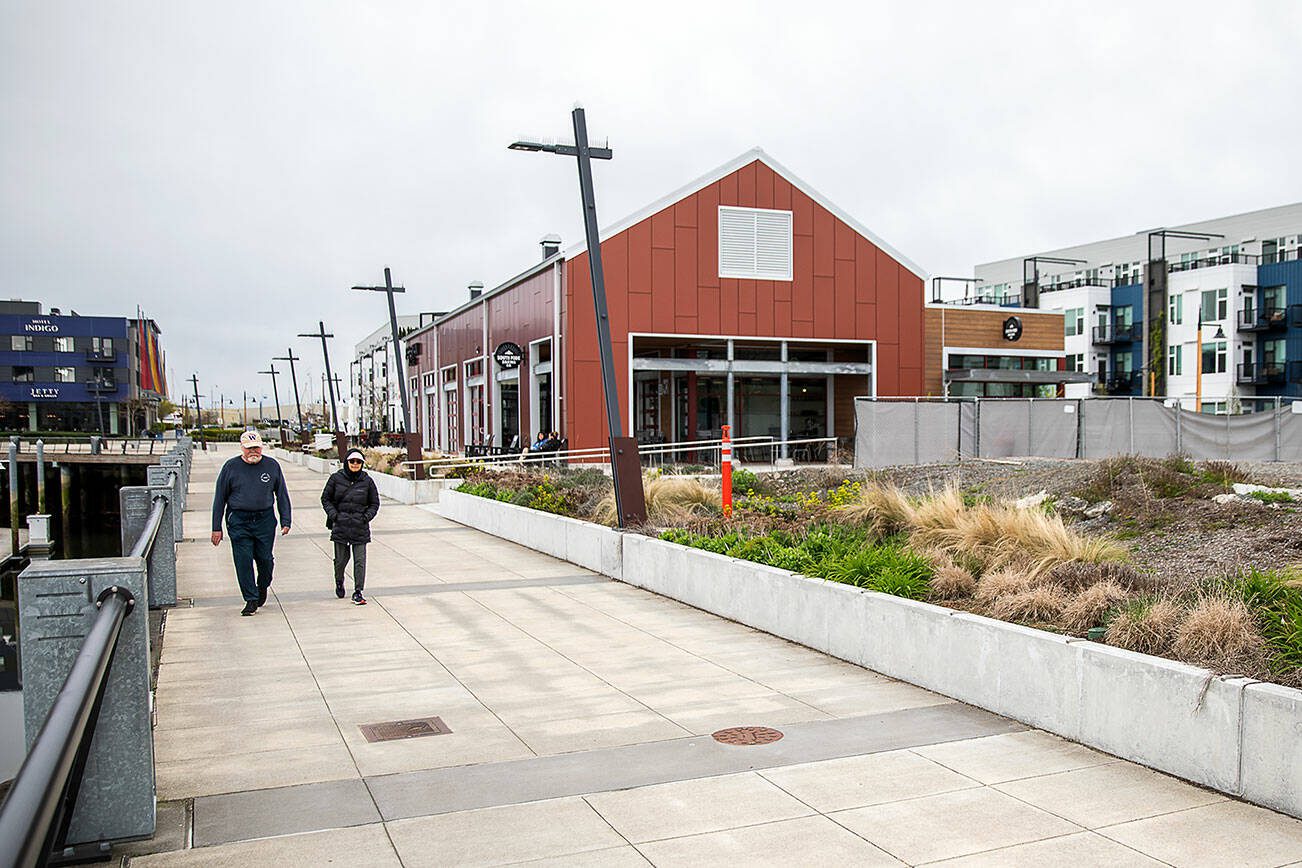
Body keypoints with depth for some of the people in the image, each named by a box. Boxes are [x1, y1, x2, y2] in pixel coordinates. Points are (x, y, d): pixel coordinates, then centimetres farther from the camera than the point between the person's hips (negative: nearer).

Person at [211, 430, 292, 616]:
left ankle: (262, 587, 33)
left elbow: (282, 495, 10)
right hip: (238, 521, -1)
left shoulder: (272, 466, 4)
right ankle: (251, 599, 7)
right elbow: (220, 499, 5)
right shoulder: (231, 467, 1)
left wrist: (285, 521, 4)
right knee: (243, 561, -3)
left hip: (265, 520, 1)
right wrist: (216, 527, 2)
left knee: (265, 559, 3)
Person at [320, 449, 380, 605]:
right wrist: (333, 514, -5)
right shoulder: (336, 478, 1)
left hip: (360, 527, 0)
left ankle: (358, 592, 1)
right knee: (341, 559, 8)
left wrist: (367, 516, -4)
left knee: (360, 560, -5)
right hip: (340, 526, 0)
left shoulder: (367, 481, 2)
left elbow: (374, 503, 12)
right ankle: (339, 582, 37)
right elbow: (325, 498, 9)